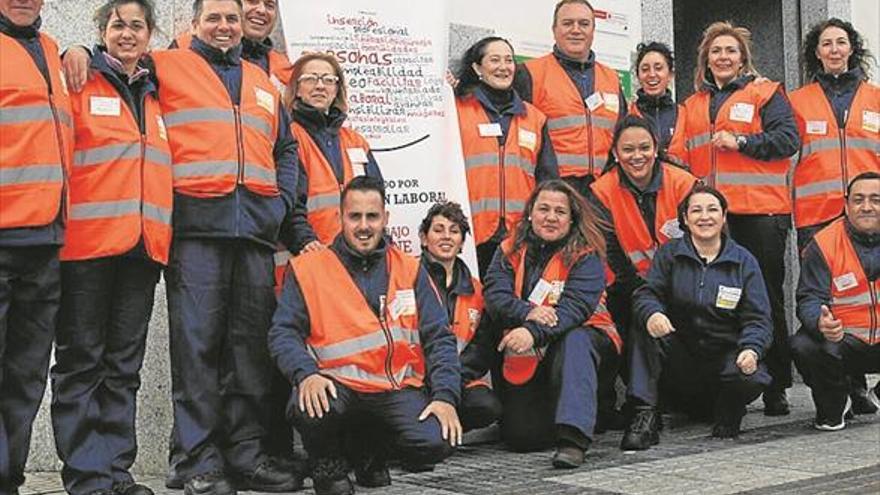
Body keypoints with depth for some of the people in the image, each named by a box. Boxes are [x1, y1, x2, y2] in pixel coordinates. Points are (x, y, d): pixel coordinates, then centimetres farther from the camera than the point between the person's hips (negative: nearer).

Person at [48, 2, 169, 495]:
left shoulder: (156, 96, 19)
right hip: (88, 242, -5)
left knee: (125, 364, 7)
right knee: (82, 360, -1)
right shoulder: (81, 86, 4)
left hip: (143, 245, 5)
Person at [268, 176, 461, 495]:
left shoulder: (410, 270, 10)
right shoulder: (307, 268, 4)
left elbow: (438, 337, 7)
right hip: (337, 387, -2)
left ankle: (370, 447, 14)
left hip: (397, 389, 2)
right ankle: (327, 462, 3)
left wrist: (445, 395, -7)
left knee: (437, 443, -22)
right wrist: (306, 374, -22)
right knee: (307, 407, -35)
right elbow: (283, 333, -2)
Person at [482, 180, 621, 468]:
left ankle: (573, 437, -43)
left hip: (581, 339, -2)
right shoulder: (510, 250, 6)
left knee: (574, 340, -39)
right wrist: (527, 313, -29)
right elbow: (495, 296, -8)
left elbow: (576, 306, -20)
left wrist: (534, 332, -36)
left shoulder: (586, 255, -5)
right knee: (520, 436, -14)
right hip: (527, 357, 3)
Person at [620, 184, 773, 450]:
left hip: (726, 354, 0)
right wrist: (651, 312, -33)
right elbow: (646, 294, -7)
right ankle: (644, 416, -27)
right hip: (678, 355, 0)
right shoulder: (669, 253, 5)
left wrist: (752, 349, -24)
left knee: (754, 378, -31)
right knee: (646, 330, -28)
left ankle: (727, 411, 6)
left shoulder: (743, 260, 4)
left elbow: (757, 317, -2)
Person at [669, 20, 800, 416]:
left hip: (759, 210, -4)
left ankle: (775, 387, 5)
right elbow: (681, 155, 17)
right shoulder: (694, 105, 20)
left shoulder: (765, 94, 7)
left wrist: (741, 141, -13)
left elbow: (788, 139, -5)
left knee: (766, 297, -1)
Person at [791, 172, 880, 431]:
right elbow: (810, 298, -14)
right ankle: (832, 408, 0)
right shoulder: (823, 244, -8)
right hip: (841, 340, -3)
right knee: (804, 346, -32)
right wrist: (820, 322, -38)